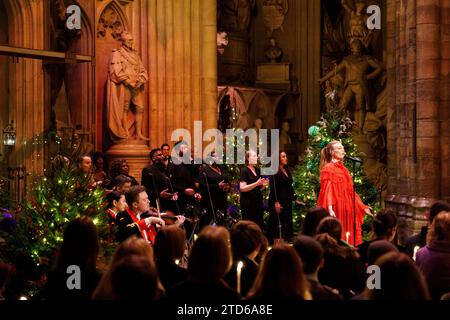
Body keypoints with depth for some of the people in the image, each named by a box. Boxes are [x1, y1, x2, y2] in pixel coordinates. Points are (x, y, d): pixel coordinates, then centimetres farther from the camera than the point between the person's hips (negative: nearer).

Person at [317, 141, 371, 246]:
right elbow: (327, 191, -14)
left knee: (347, 239, 3)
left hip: (346, 209, 7)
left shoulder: (343, 169, 17)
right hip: (336, 210, -7)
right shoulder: (328, 169, -4)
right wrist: (330, 209, -26)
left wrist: (362, 206, 18)